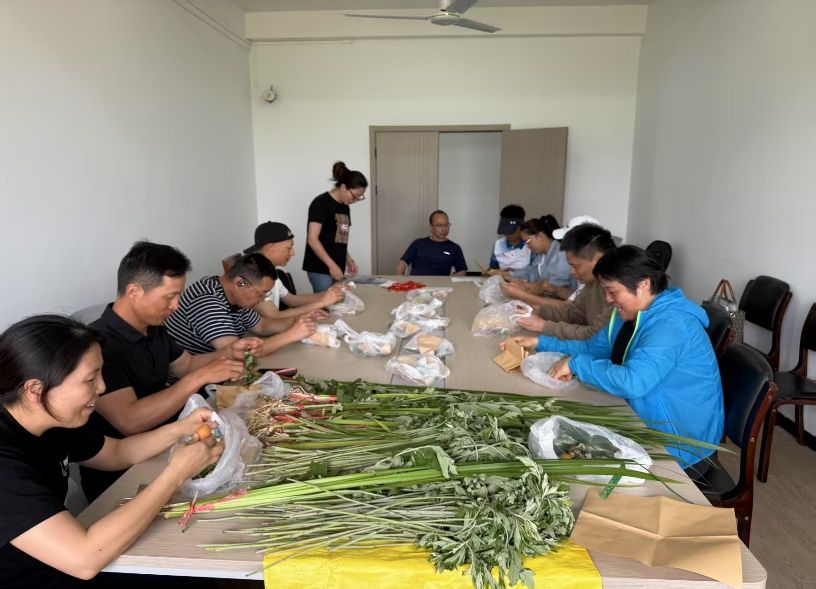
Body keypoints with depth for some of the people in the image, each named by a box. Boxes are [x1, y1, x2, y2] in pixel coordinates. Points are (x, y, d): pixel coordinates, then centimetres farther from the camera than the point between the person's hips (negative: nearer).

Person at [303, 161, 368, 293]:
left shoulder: (345, 207, 14)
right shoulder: (321, 203, -10)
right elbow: (312, 239, -16)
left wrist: (348, 259, 9)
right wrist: (331, 265, -19)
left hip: (337, 268, 8)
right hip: (320, 269, -8)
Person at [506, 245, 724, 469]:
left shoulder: (671, 324, -26)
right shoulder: (630, 314, 3)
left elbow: (632, 382, -37)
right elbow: (592, 347, 11)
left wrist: (575, 364, -27)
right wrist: (541, 342, 3)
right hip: (647, 422, 8)